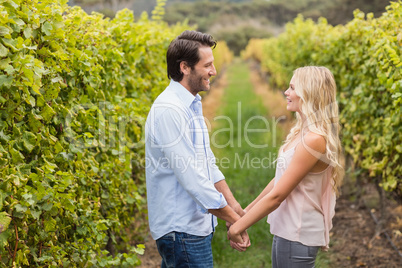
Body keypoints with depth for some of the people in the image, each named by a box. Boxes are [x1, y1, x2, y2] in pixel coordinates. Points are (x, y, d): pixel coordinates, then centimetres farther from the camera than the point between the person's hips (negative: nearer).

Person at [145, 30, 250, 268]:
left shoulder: (192, 105, 12)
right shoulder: (168, 110, -20)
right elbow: (190, 175, -23)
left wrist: (235, 206, 11)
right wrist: (232, 219, -17)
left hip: (196, 224, 9)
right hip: (181, 228, -9)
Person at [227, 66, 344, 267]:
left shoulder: (314, 139, -22)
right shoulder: (302, 131, 8)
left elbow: (277, 195, -21)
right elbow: (280, 179, 13)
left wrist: (238, 227, -13)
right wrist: (247, 211, 15)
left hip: (297, 237, -9)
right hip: (287, 230, 9)